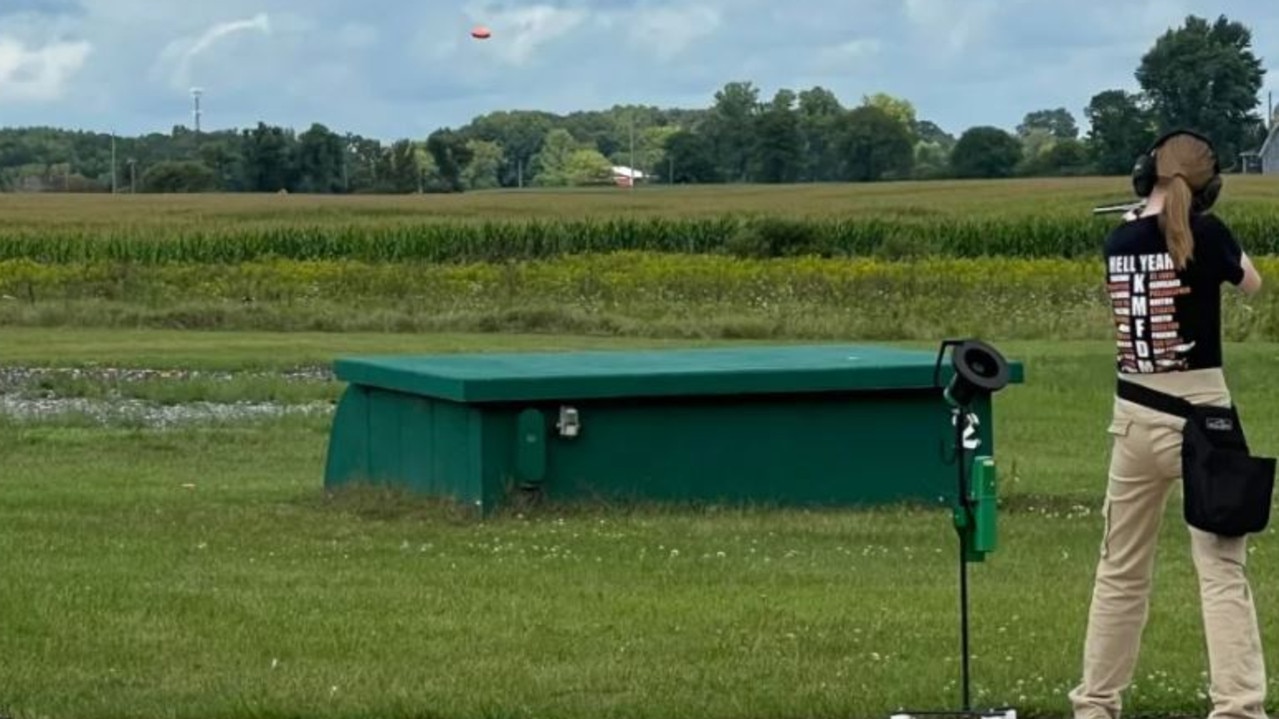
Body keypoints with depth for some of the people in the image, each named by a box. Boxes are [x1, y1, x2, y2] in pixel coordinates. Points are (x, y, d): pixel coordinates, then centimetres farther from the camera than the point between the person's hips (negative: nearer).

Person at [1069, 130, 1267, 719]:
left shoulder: (1118, 241, 3)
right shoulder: (1205, 232, -9)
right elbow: (1251, 284, 11)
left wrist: (1147, 209, 25)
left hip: (1134, 416, 5)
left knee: (1120, 570, 15)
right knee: (1222, 570, -5)